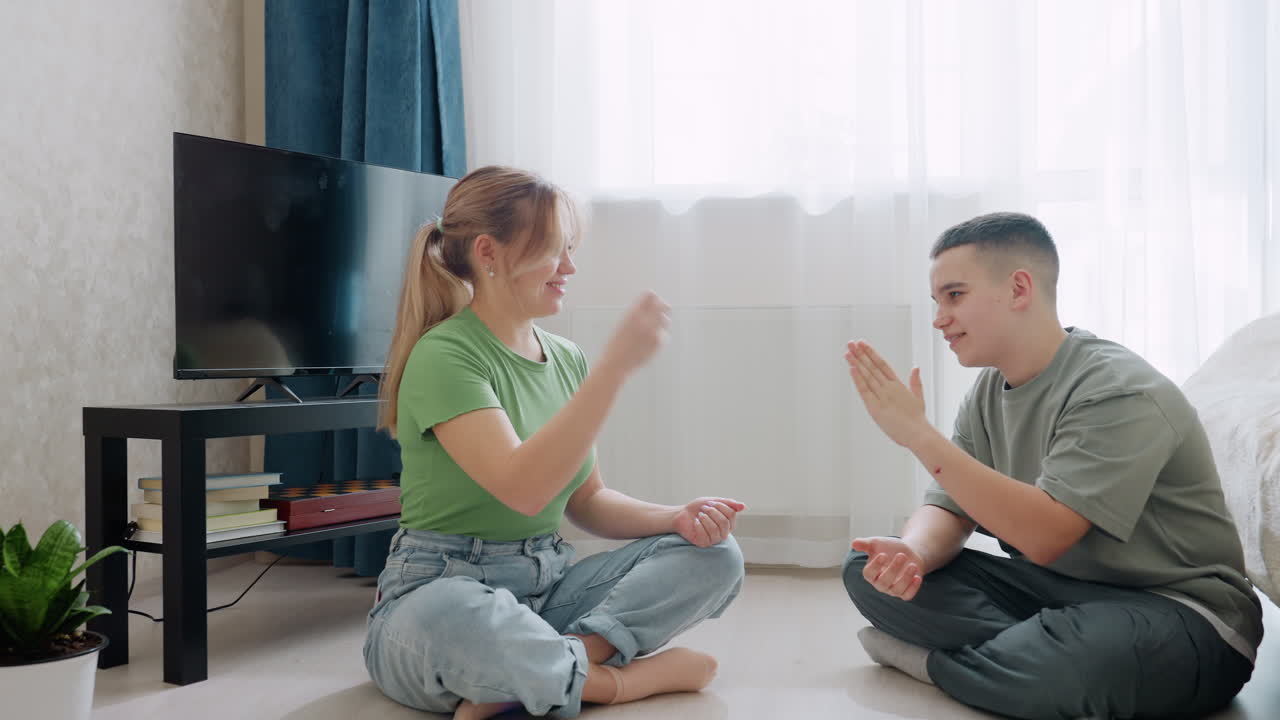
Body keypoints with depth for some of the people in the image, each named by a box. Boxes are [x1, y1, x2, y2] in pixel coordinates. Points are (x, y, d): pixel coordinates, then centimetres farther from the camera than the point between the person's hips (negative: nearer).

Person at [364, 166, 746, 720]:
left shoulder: (567, 360, 7)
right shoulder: (444, 356, -15)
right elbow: (523, 487, -30)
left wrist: (676, 517, -5)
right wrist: (617, 363, -30)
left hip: (548, 587, 7)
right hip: (441, 591, -7)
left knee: (714, 554, -6)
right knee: (454, 621, -42)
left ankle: (543, 669, -21)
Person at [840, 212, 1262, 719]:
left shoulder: (1119, 392, -20)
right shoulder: (987, 395, 6)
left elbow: (1044, 535, -29)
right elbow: (948, 509, 3)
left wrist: (919, 435, -31)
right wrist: (912, 554, -22)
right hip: (1053, 589, 7)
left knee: (1064, 662, -42)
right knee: (868, 570, -8)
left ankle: (930, 662, -12)